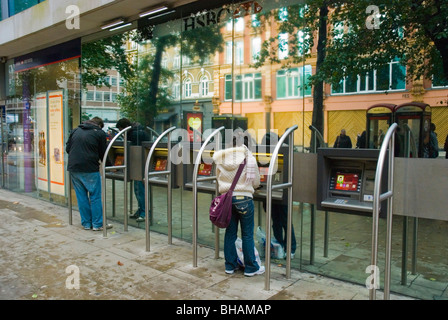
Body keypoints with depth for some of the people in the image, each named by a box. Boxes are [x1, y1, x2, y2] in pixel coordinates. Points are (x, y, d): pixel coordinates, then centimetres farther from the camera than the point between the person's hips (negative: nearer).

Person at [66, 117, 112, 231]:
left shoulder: (76, 130, 14)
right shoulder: (99, 133, 0)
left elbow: (67, 148, 16)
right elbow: (103, 153, 2)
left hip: (73, 168, 5)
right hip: (90, 169, -5)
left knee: (81, 196, 12)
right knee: (95, 196, 3)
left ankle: (86, 223, 18)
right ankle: (98, 224, 7)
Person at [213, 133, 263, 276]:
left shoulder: (222, 159, 3)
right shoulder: (249, 158, -8)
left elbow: (218, 179, 13)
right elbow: (256, 182, -1)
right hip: (244, 198, -4)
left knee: (230, 232, 13)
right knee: (247, 235, 6)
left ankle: (230, 265, 23)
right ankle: (251, 267, 15)